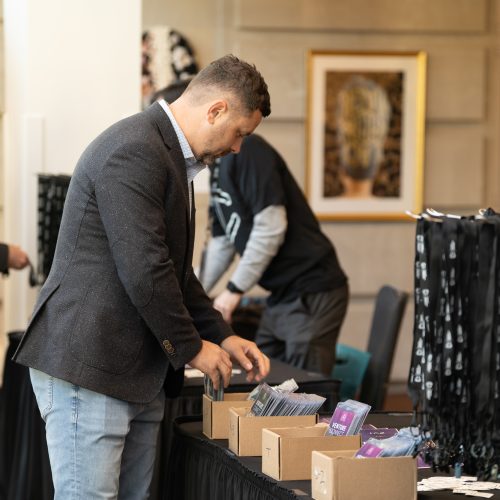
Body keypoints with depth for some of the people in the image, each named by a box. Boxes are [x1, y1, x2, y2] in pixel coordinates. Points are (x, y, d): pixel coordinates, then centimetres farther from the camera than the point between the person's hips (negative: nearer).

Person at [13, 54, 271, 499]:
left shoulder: (171, 156, 18)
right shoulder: (134, 152, -17)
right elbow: (144, 271, -21)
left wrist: (222, 336, 16)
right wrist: (191, 347, -9)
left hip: (140, 374, 10)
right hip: (87, 366, -10)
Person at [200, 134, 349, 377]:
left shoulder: (246, 150, -14)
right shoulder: (219, 167, 15)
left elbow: (271, 227, -21)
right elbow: (221, 243, 20)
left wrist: (234, 289, -16)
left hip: (312, 294, -10)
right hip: (281, 294, 10)